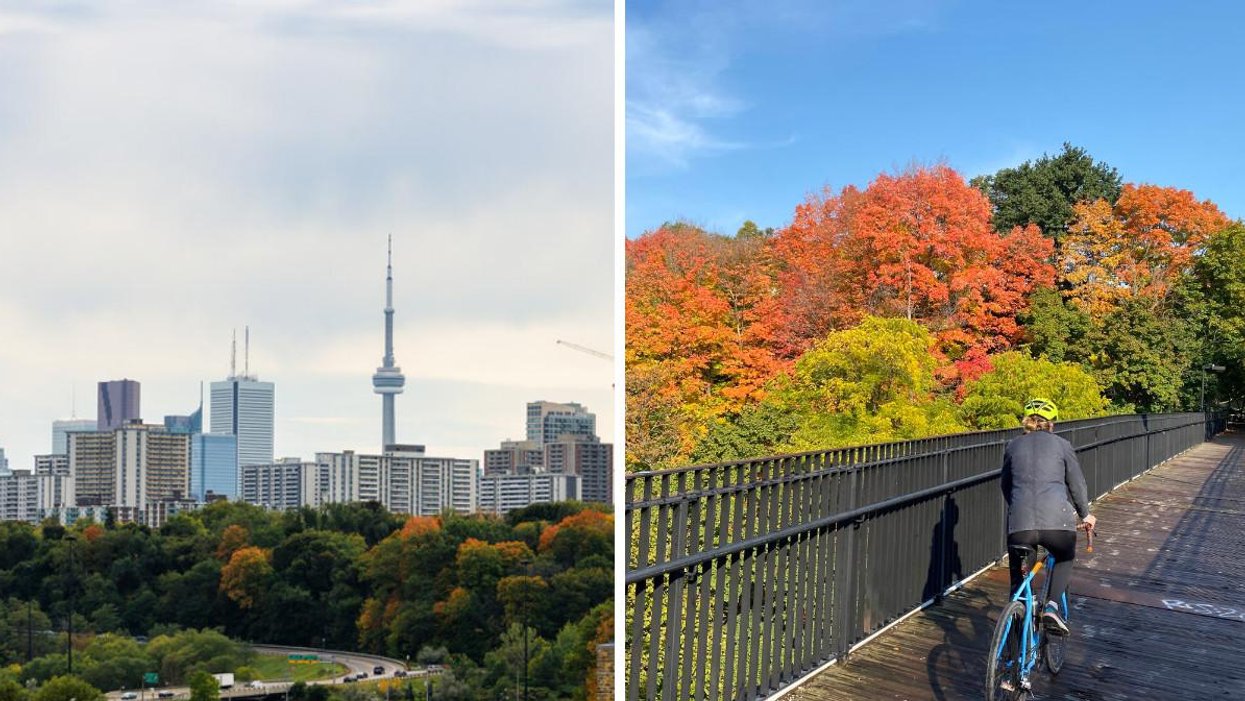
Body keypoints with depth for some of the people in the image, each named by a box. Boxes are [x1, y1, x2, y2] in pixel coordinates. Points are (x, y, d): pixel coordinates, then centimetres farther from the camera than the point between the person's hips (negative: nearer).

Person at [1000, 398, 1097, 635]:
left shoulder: (1013, 446, 17)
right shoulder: (1061, 445, 12)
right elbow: (1076, 483, 16)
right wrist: (1085, 514, 32)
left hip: (1020, 522, 1)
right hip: (1057, 520, -1)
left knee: (1017, 576, 21)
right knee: (1064, 559, 28)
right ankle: (1052, 607, 7)